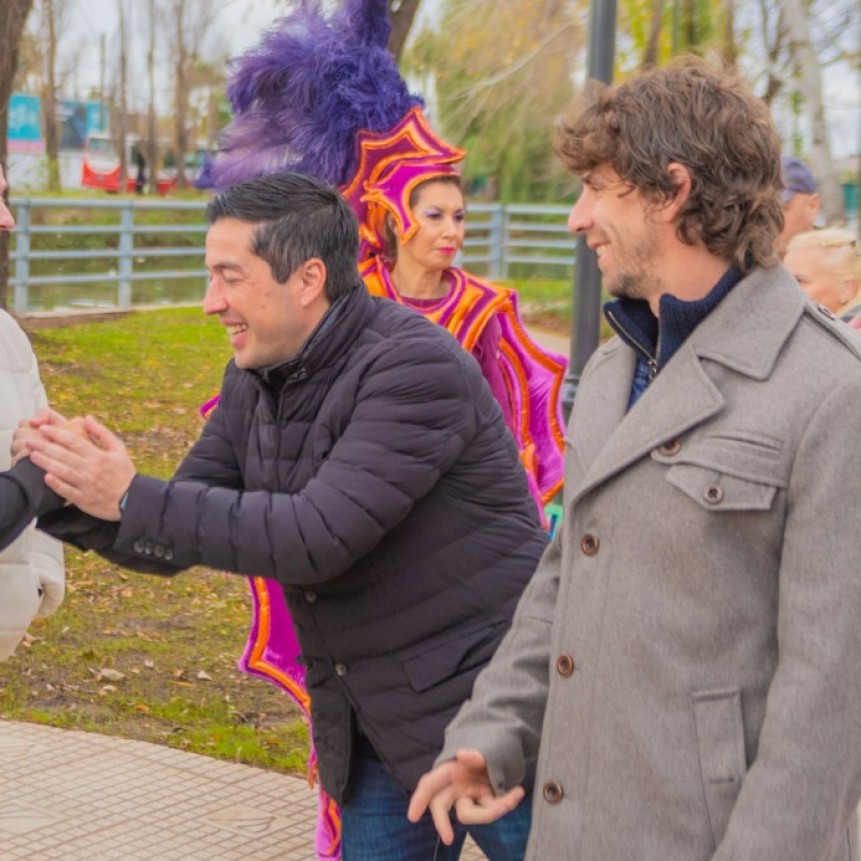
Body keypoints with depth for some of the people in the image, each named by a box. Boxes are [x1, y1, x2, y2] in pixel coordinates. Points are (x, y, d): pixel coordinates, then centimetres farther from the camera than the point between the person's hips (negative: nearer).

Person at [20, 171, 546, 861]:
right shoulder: (254, 382, 6)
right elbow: (176, 538, 9)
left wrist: (132, 499, -25)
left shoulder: (417, 365, -20)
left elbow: (317, 537, -28)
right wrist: (64, 498, -10)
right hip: (374, 734, 8)